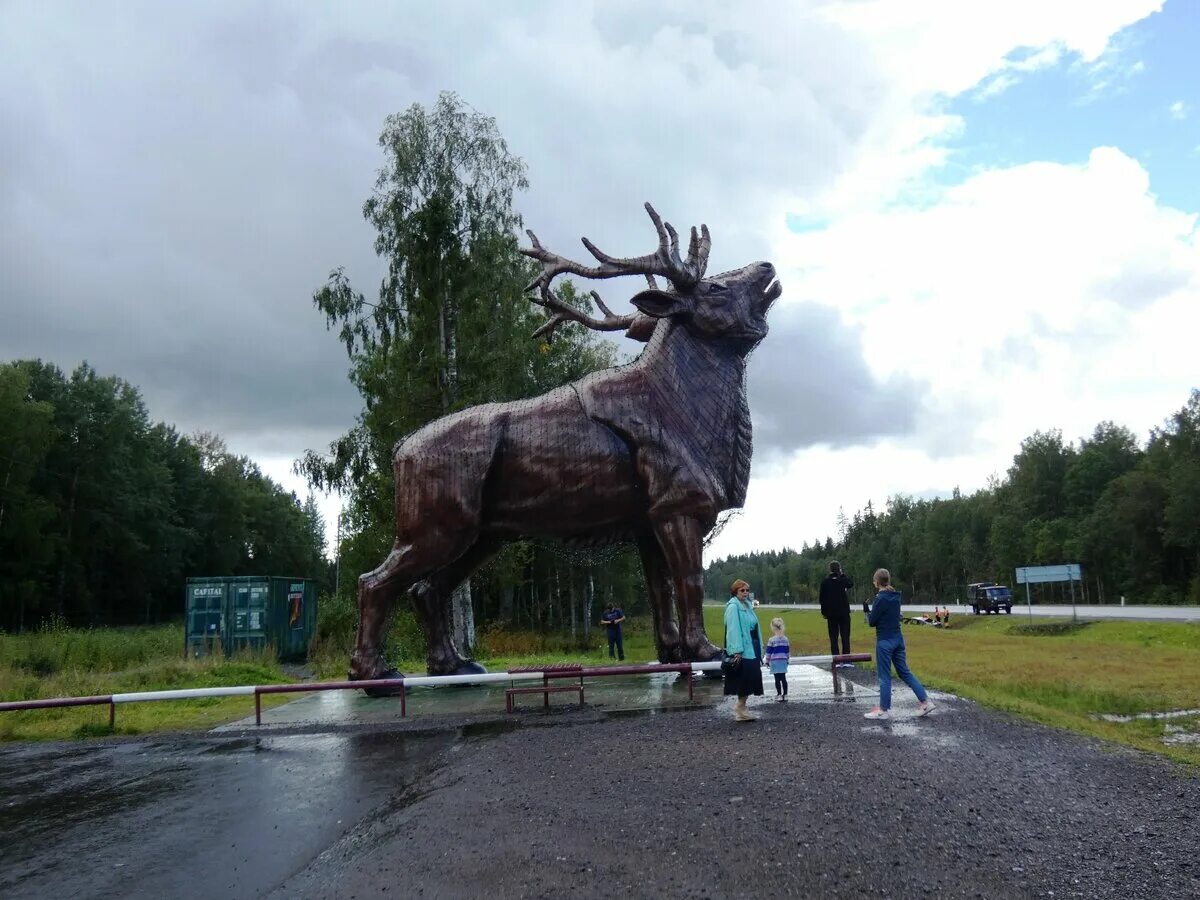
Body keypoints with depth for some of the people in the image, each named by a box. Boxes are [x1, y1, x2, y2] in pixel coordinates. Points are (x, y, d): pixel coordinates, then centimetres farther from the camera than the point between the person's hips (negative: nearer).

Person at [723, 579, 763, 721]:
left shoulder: (748, 606, 15)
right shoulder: (733, 607, -11)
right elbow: (733, 630, -17)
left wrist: (759, 650, 16)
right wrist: (737, 651, -23)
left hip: (752, 648, 9)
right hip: (742, 651, -9)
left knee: (751, 679, 8)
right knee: (745, 678, -9)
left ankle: (740, 707, 15)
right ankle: (740, 709, -1)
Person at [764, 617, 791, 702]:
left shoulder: (771, 640, -11)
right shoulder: (785, 639, 3)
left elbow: (768, 652, -6)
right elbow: (787, 651, 11)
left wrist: (767, 661, 3)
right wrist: (787, 660, 22)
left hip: (775, 662, -4)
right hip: (783, 661, 4)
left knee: (777, 679, -1)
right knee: (783, 678, 8)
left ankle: (779, 696, 0)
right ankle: (785, 695, 11)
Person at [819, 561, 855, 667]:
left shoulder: (825, 582, -2)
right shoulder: (843, 580, -9)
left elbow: (822, 598, 2)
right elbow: (851, 584, 13)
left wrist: (824, 612, 10)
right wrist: (843, 574, 10)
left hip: (831, 613, 2)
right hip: (843, 612, -2)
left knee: (833, 638, 5)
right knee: (845, 636, 3)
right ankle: (846, 661, 0)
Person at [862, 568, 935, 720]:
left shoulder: (880, 599, -17)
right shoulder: (895, 597, 7)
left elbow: (872, 622, -13)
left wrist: (866, 611, 5)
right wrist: (872, 611, 10)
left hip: (885, 641, -7)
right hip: (898, 639, 7)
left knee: (884, 676, 1)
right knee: (905, 672, 14)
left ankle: (883, 710, 9)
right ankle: (925, 701, 10)